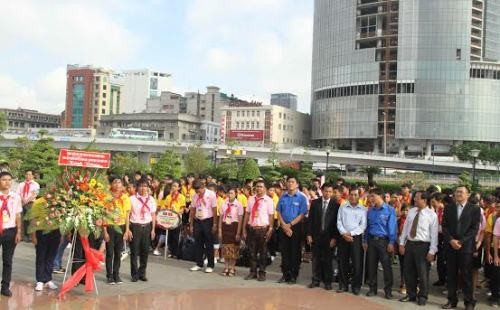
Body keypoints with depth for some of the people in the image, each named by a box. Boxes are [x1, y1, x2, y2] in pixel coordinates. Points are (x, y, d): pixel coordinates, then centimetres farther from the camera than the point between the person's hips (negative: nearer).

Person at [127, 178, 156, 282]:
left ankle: (142, 273, 22)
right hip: (135, 227, -3)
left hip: (147, 227, 3)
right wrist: (127, 230, -10)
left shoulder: (151, 199, 6)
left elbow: (153, 215, 8)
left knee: (145, 251, 8)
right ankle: (134, 274, 16)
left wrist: (153, 230, 5)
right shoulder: (132, 199, -4)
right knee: (134, 251, 3)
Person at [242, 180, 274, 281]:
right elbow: (247, 214, 8)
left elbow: (271, 215, -8)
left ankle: (262, 273, 19)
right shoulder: (251, 199, 8)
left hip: (263, 229, -4)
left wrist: (270, 229, -14)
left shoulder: (268, 200, -4)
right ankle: (253, 272, 22)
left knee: (263, 252, 8)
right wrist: (244, 228, 6)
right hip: (251, 228, 4)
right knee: (252, 251, 11)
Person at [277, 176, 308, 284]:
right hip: (284, 227, 3)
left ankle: (293, 276, 12)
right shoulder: (283, 197, 6)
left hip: (296, 227, -3)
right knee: (284, 251, 8)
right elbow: (279, 212, 6)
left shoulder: (301, 198, -5)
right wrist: (284, 225, -8)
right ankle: (285, 274, 18)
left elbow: (302, 214, -9)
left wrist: (290, 225, -14)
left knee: (295, 252, 3)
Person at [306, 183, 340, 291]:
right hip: (316, 236, 2)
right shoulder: (315, 203, 5)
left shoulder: (336, 205, -2)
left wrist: (335, 238, -8)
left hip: (329, 237, -2)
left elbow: (337, 222, -3)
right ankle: (316, 280, 18)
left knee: (328, 260, 5)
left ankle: (328, 282, 15)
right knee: (316, 259, 8)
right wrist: (309, 234, 0)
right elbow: (310, 219, 5)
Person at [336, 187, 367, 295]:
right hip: (343, 237, 2)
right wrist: (344, 234, -11)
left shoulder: (363, 209, 2)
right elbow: (339, 222, 4)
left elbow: (363, 225, -4)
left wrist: (351, 233, -12)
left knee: (357, 262, -3)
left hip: (356, 238, -2)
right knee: (343, 262, 6)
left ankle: (356, 286, 9)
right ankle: (343, 285, 17)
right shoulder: (342, 207, 9)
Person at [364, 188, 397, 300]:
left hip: (384, 240, -5)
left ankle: (388, 290, 12)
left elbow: (392, 227, -10)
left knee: (386, 266, 1)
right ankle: (372, 288, 22)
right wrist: (365, 241, 9)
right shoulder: (370, 210, 7)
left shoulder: (389, 210, -8)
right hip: (372, 240, 5)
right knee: (371, 265, 10)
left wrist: (391, 243, -14)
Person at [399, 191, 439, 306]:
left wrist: (432, 251, -13)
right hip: (409, 244, 5)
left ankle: (422, 296, 22)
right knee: (408, 271, 13)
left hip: (423, 246, -5)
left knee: (422, 273, 5)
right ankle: (411, 294, 28)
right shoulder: (411, 211, 7)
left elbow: (434, 234, -10)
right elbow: (405, 228, 11)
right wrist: (402, 243, 6)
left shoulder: (432, 215, -10)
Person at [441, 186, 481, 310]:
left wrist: (461, 241, -13)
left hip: (466, 246, -3)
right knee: (451, 274, 7)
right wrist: (451, 240, -10)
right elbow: (444, 226, 5)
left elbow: (474, 229, -5)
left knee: (467, 275, 2)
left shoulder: (474, 209, 1)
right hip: (450, 246, 3)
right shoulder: (448, 208, 9)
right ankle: (452, 300, 16)